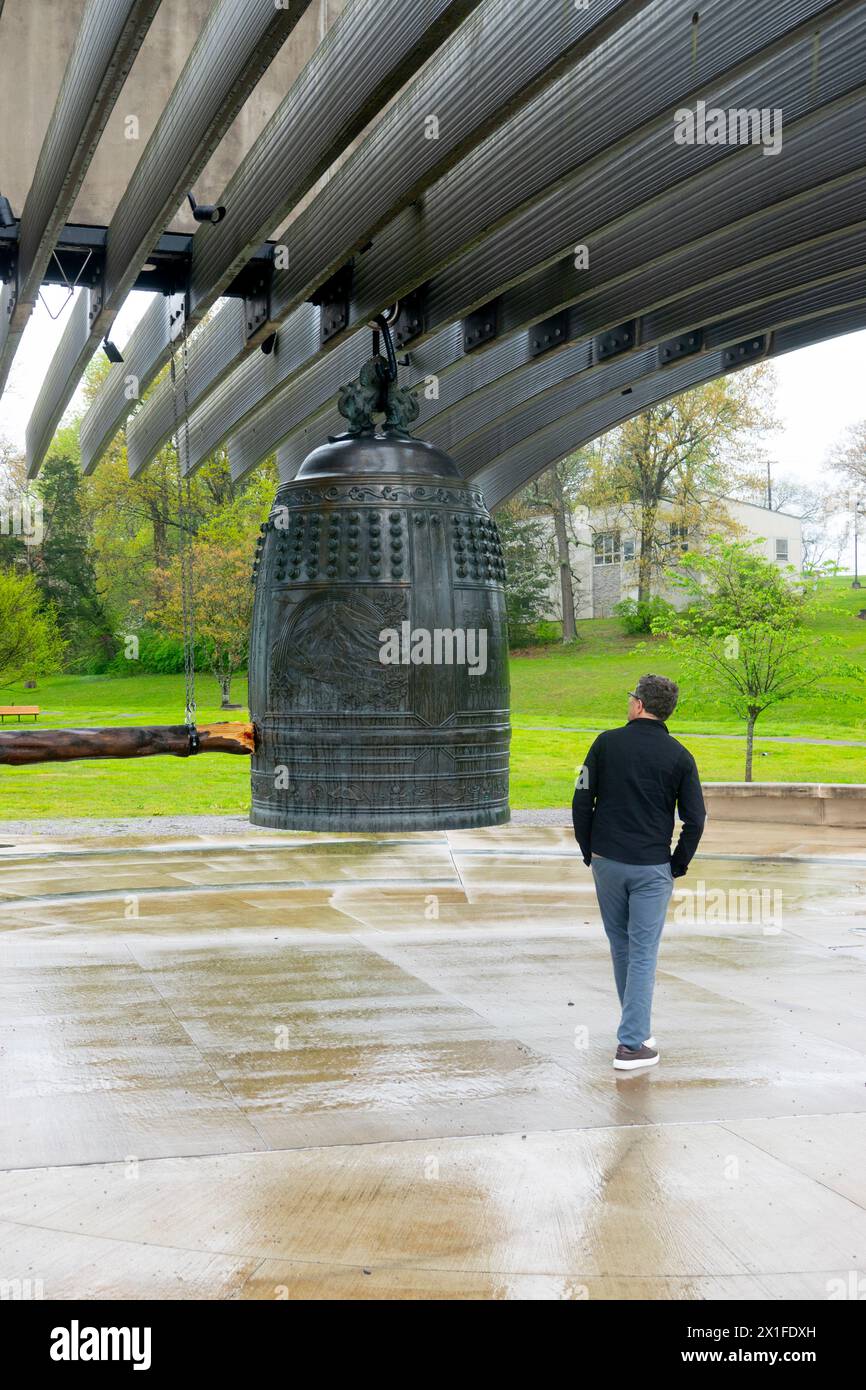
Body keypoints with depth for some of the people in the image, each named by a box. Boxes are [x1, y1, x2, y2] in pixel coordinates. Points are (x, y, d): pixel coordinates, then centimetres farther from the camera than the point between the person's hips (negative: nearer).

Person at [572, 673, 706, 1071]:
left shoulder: (607, 743, -3)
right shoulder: (679, 757, -3)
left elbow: (581, 802, -2)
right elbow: (695, 819, -5)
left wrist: (589, 852, 8)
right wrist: (677, 866, 7)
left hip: (607, 862, 1)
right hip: (652, 868, -1)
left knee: (621, 947, 17)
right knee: (643, 953, 2)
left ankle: (637, 1027, 29)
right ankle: (632, 1044, 0)